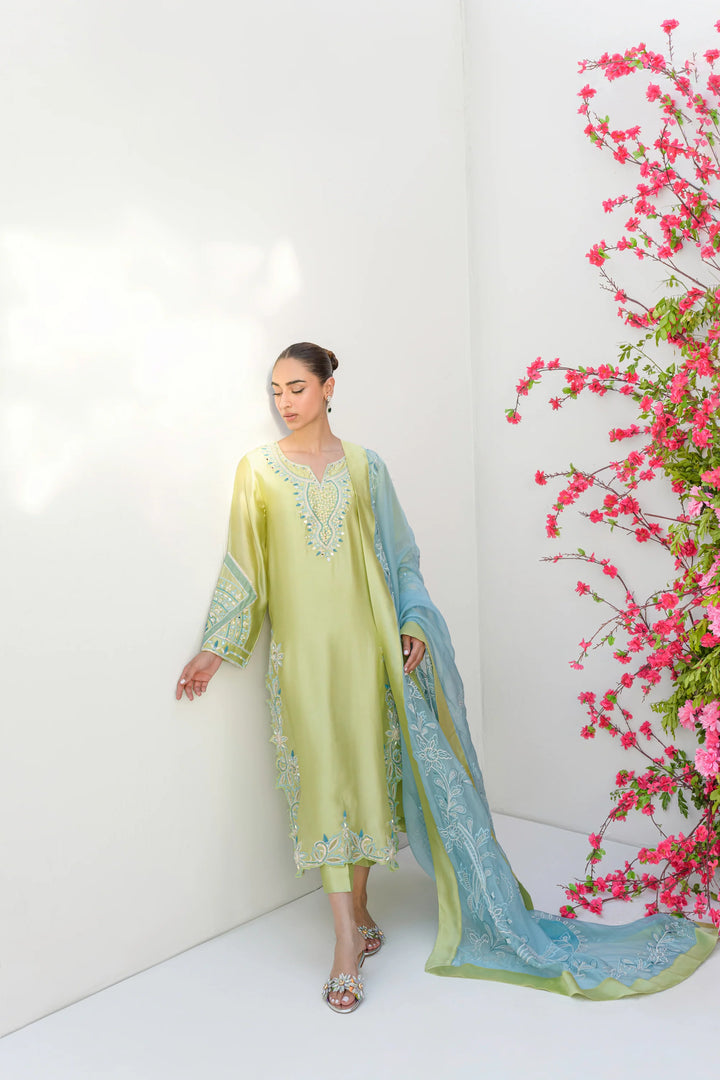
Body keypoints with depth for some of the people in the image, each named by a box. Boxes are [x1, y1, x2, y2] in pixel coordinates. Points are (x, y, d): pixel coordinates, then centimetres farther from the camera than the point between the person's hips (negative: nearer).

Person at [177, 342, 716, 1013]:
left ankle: (357, 910, 26)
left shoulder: (363, 467, 6)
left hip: (362, 643, 1)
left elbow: (397, 555, 9)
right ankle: (349, 942, 1)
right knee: (321, 780, -4)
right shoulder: (259, 469, 5)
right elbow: (242, 566, 6)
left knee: (365, 771, 6)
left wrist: (411, 623, -3)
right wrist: (215, 648, 3)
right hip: (300, 650, -1)